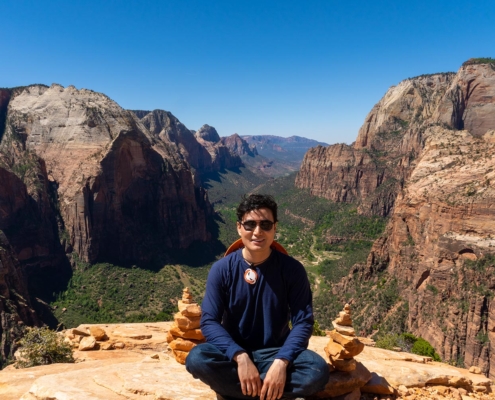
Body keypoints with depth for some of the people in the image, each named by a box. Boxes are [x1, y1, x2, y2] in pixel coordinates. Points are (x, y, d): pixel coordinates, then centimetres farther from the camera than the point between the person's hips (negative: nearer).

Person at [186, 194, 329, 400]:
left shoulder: (292, 269, -9)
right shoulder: (222, 269, -9)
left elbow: (303, 321, -10)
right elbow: (209, 321, -12)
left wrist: (281, 362, -25)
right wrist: (240, 357, -27)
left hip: (275, 353, 1)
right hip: (234, 354, 0)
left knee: (318, 370, -28)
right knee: (197, 359, -30)